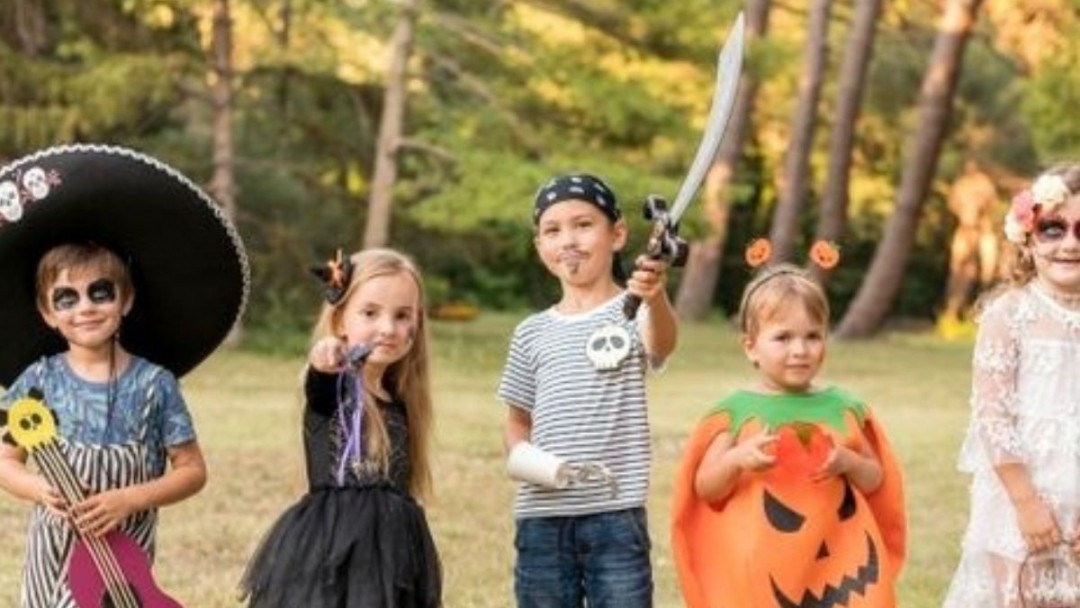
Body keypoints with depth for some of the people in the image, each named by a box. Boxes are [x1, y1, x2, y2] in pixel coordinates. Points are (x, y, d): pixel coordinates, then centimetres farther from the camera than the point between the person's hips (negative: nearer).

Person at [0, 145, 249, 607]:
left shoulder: (154, 383, -4)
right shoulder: (39, 379, -1)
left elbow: (192, 471, -1)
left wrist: (129, 499, -16)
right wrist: (40, 490, -15)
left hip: (126, 553, -1)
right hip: (57, 553, 1)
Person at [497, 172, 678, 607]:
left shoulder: (630, 314, -4)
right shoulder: (533, 333, 8)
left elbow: (661, 344, -27)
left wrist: (655, 299, -50)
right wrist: (519, 454, -4)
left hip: (616, 516, -4)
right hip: (542, 518, 4)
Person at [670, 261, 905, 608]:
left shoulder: (844, 408, 7)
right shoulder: (737, 411, -1)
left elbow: (876, 479, 11)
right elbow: (705, 488, -1)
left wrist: (849, 463, -10)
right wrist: (737, 459, -20)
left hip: (837, 561, 2)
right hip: (763, 568, -2)